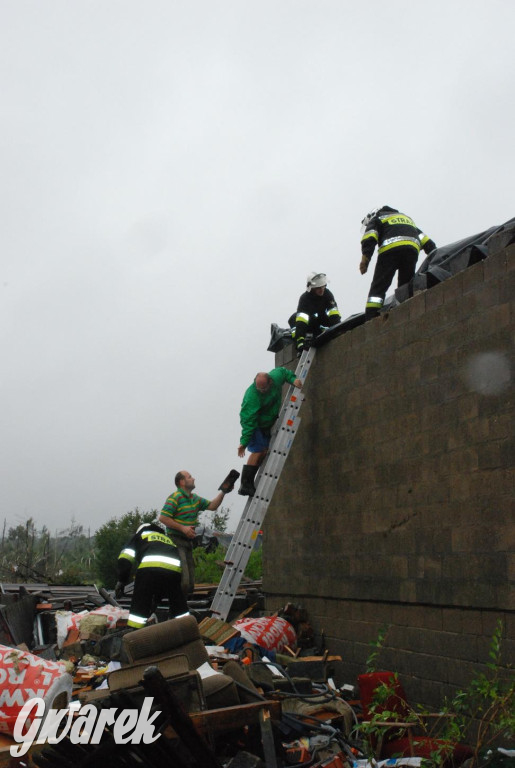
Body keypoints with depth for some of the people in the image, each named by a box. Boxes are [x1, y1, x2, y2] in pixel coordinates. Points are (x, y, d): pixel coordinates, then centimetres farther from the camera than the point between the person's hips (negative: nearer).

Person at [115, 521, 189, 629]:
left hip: (149, 567, -4)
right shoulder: (168, 540, 42)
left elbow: (125, 559, 12)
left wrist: (122, 580, 20)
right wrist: (157, 597, 46)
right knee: (178, 605, 23)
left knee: (139, 605, 8)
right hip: (174, 569, 4)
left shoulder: (140, 536, 31)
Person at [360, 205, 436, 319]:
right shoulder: (407, 218, 39)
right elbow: (426, 241, 26)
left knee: (378, 287, -7)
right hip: (412, 251, 5)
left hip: (390, 250, -4)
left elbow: (369, 239, 1)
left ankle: (370, 320, -18)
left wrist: (365, 259, -5)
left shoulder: (376, 219, 24)